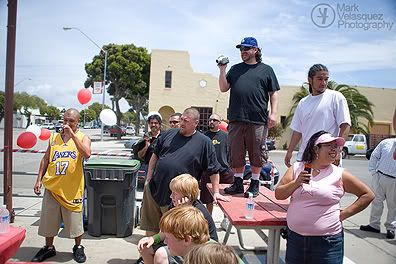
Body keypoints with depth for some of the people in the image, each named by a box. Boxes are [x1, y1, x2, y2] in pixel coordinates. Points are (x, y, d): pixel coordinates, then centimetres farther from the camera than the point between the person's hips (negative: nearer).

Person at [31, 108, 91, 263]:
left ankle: (78, 247, 28)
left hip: (72, 188, -3)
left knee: (75, 220, 7)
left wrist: (73, 134, -21)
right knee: (48, 219, 14)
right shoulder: (54, 137, 9)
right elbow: (45, 160, 14)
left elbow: (87, 154, -22)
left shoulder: (83, 138, -1)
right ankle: (49, 248, 34)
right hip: (52, 186, 4)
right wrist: (39, 180, 8)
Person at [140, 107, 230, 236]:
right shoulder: (168, 134, 7)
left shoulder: (204, 142, -4)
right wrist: (148, 179, 10)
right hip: (154, 189, 4)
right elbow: (155, 156, 15)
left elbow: (213, 170, -1)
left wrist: (216, 192, -2)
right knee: (150, 226, 14)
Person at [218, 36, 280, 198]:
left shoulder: (266, 70, 11)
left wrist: (274, 113, -4)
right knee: (236, 154, 7)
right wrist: (222, 70, 1)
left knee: (257, 154, 3)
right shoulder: (235, 69, 19)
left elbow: (273, 93, 7)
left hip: (258, 120, -3)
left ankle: (254, 184, 16)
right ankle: (238, 182, 20)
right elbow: (223, 88, 12)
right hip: (236, 119, 3)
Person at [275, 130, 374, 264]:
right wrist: (296, 183, -15)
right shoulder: (296, 168, 3)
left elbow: (368, 195, 5)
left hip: (327, 241, -2)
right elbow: (278, 195, 1)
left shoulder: (340, 175, -2)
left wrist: (344, 213, -2)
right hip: (295, 237, 2)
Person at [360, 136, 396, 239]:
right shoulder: (386, 142, 5)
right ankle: (374, 225, 21)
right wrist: (373, 171, 2)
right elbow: (374, 156, 9)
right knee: (377, 201, 9)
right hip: (379, 176, 1)